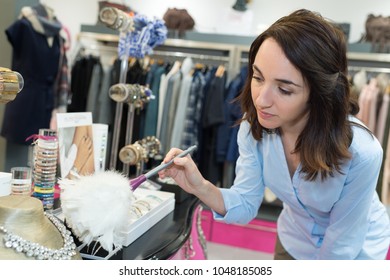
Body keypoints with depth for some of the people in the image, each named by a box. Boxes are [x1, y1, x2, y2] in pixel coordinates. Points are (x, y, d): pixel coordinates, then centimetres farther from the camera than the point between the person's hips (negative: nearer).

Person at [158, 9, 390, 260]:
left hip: (355, 253, -3)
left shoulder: (360, 153, -34)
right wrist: (201, 188, -33)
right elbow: (247, 204, -15)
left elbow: (342, 246, -21)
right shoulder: (254, 126, -22)